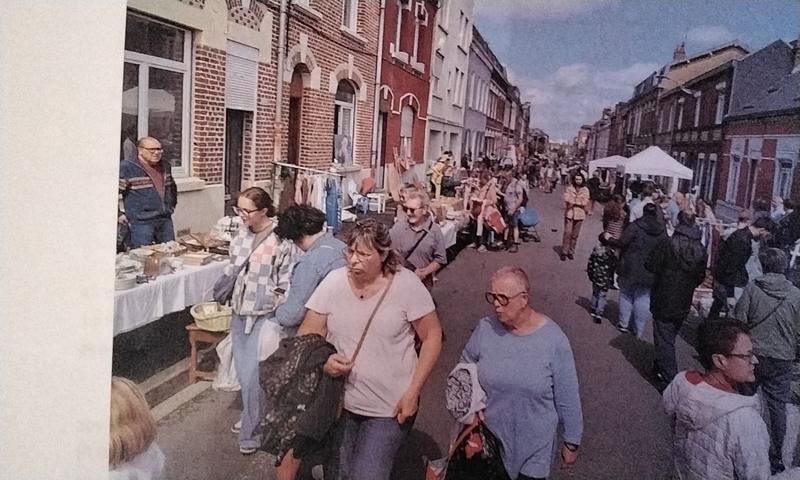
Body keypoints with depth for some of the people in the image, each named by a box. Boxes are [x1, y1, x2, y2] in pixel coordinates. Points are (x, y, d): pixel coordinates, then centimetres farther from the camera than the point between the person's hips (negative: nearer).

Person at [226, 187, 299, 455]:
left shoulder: (281, 238, -18)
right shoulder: (242, 232, 3)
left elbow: (287, 282, -14)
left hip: (264, 315, -7)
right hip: (240, 311, 7)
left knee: (253, 376, -3)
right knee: (243, 370, 18)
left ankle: (252, 434, 15)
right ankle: (251, 417, 40)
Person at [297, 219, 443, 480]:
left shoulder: (407, 285, -14)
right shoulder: (334, 281, -7)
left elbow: (432, 336, -8)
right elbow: (307, 335, 0)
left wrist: (413, 392, -12)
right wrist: (322, 360, -21)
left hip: (390, 406, -3)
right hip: (339, 401, 3)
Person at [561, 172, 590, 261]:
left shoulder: (585, 190, 1)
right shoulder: (569, 188, -2)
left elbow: (585, 203, -8)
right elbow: (567, 200, -12)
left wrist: (573, 202, -11)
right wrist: (579, 202, -17)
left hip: (580, 214, 1)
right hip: (569, 213, -1)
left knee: (575, 235, 8)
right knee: (567, 233, -6)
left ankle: (571, 251, 20)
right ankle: (564, 252, 3)